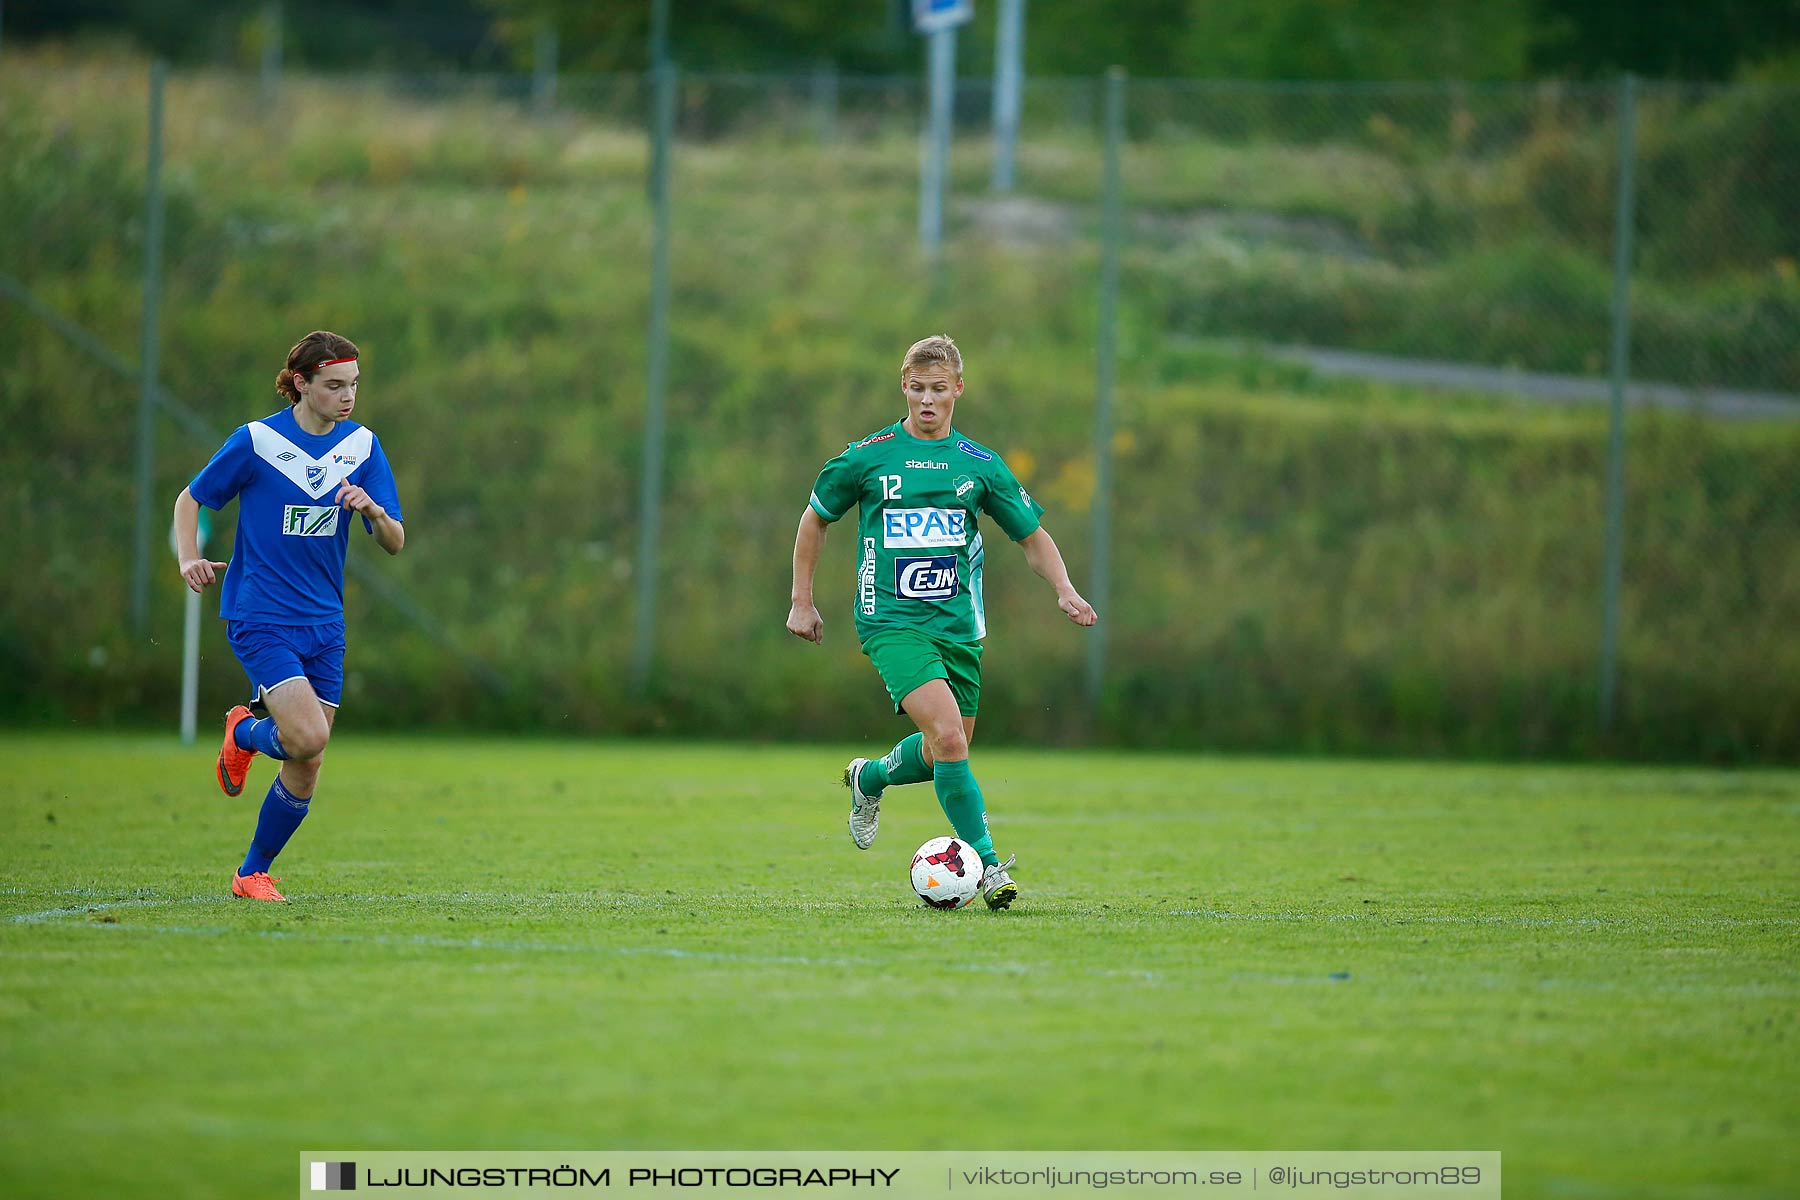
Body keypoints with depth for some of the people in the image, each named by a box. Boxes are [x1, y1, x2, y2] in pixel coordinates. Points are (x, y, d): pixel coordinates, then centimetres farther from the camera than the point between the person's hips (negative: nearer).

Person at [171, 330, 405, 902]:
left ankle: (253, 873, 23)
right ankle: (245, 732, 11)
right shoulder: (255, 441, -8)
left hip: (324, 624, 5)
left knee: (305, 771, 4)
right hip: (260, 616, -5)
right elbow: (190, 499, 5)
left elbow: (394, 543, 4)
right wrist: (190, 558, -13)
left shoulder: (361, 445, 4)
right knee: (308, 736, -23)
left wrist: (373, 510, -19)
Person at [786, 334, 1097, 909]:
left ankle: (870, 778, 42)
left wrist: (1065, 590, -5)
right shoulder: (868, 457, -1)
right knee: (948, 736, -23)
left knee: (944, 754, 10)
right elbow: (815, 518, 13)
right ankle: (987, 863, -16)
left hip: (959, 625, 4)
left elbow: (1033, 536, 12)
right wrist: (801, 601, 11)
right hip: (891, 623, -4)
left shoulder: (980, 465, 5)